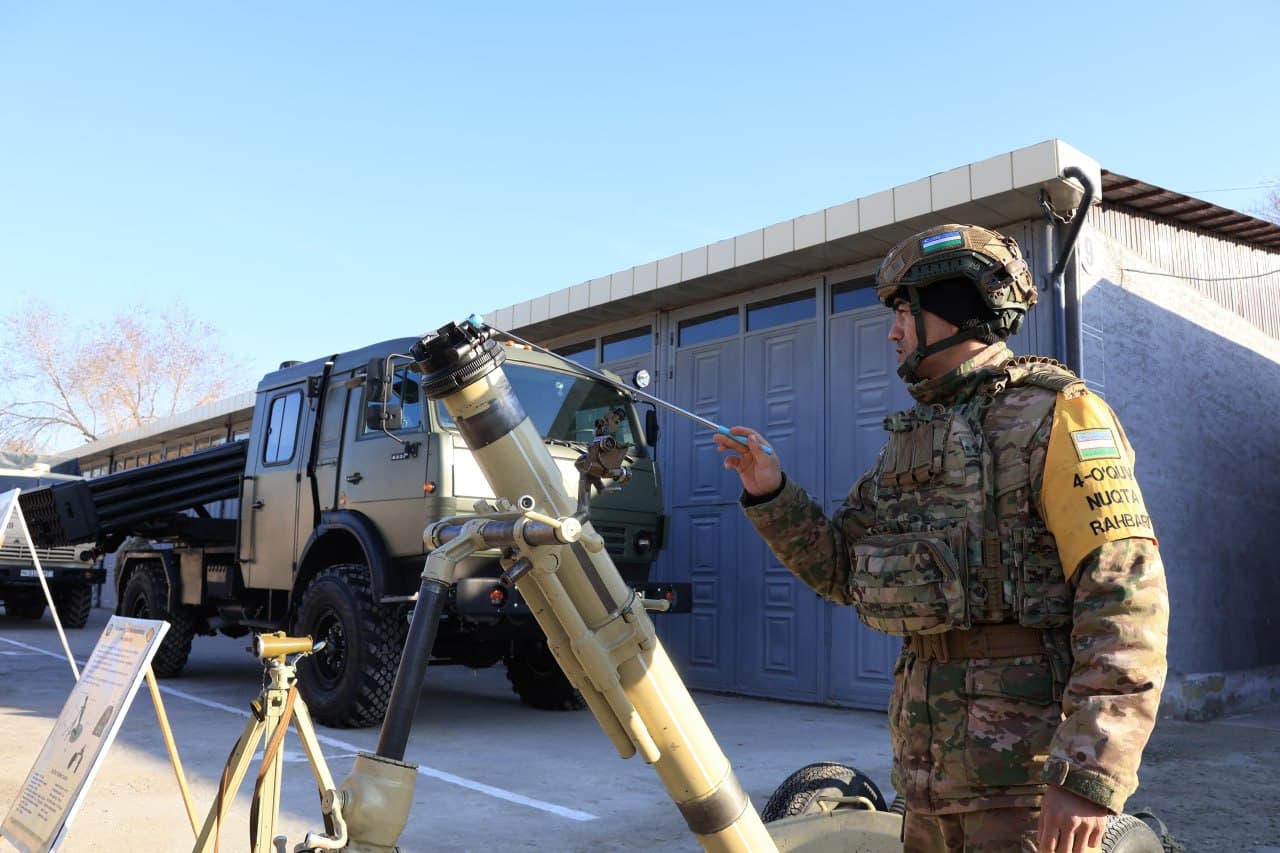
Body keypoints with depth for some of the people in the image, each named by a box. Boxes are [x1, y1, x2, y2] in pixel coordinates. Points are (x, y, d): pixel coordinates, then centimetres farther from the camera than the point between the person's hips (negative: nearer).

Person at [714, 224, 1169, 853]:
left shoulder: (1053, 415, -9)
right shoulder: (911, 438, 16)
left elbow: (1126, 597, -17)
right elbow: (842, 568, 20)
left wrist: (1090, 774, -23)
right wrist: (771, 494, 5)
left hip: (1029, 752, -7)